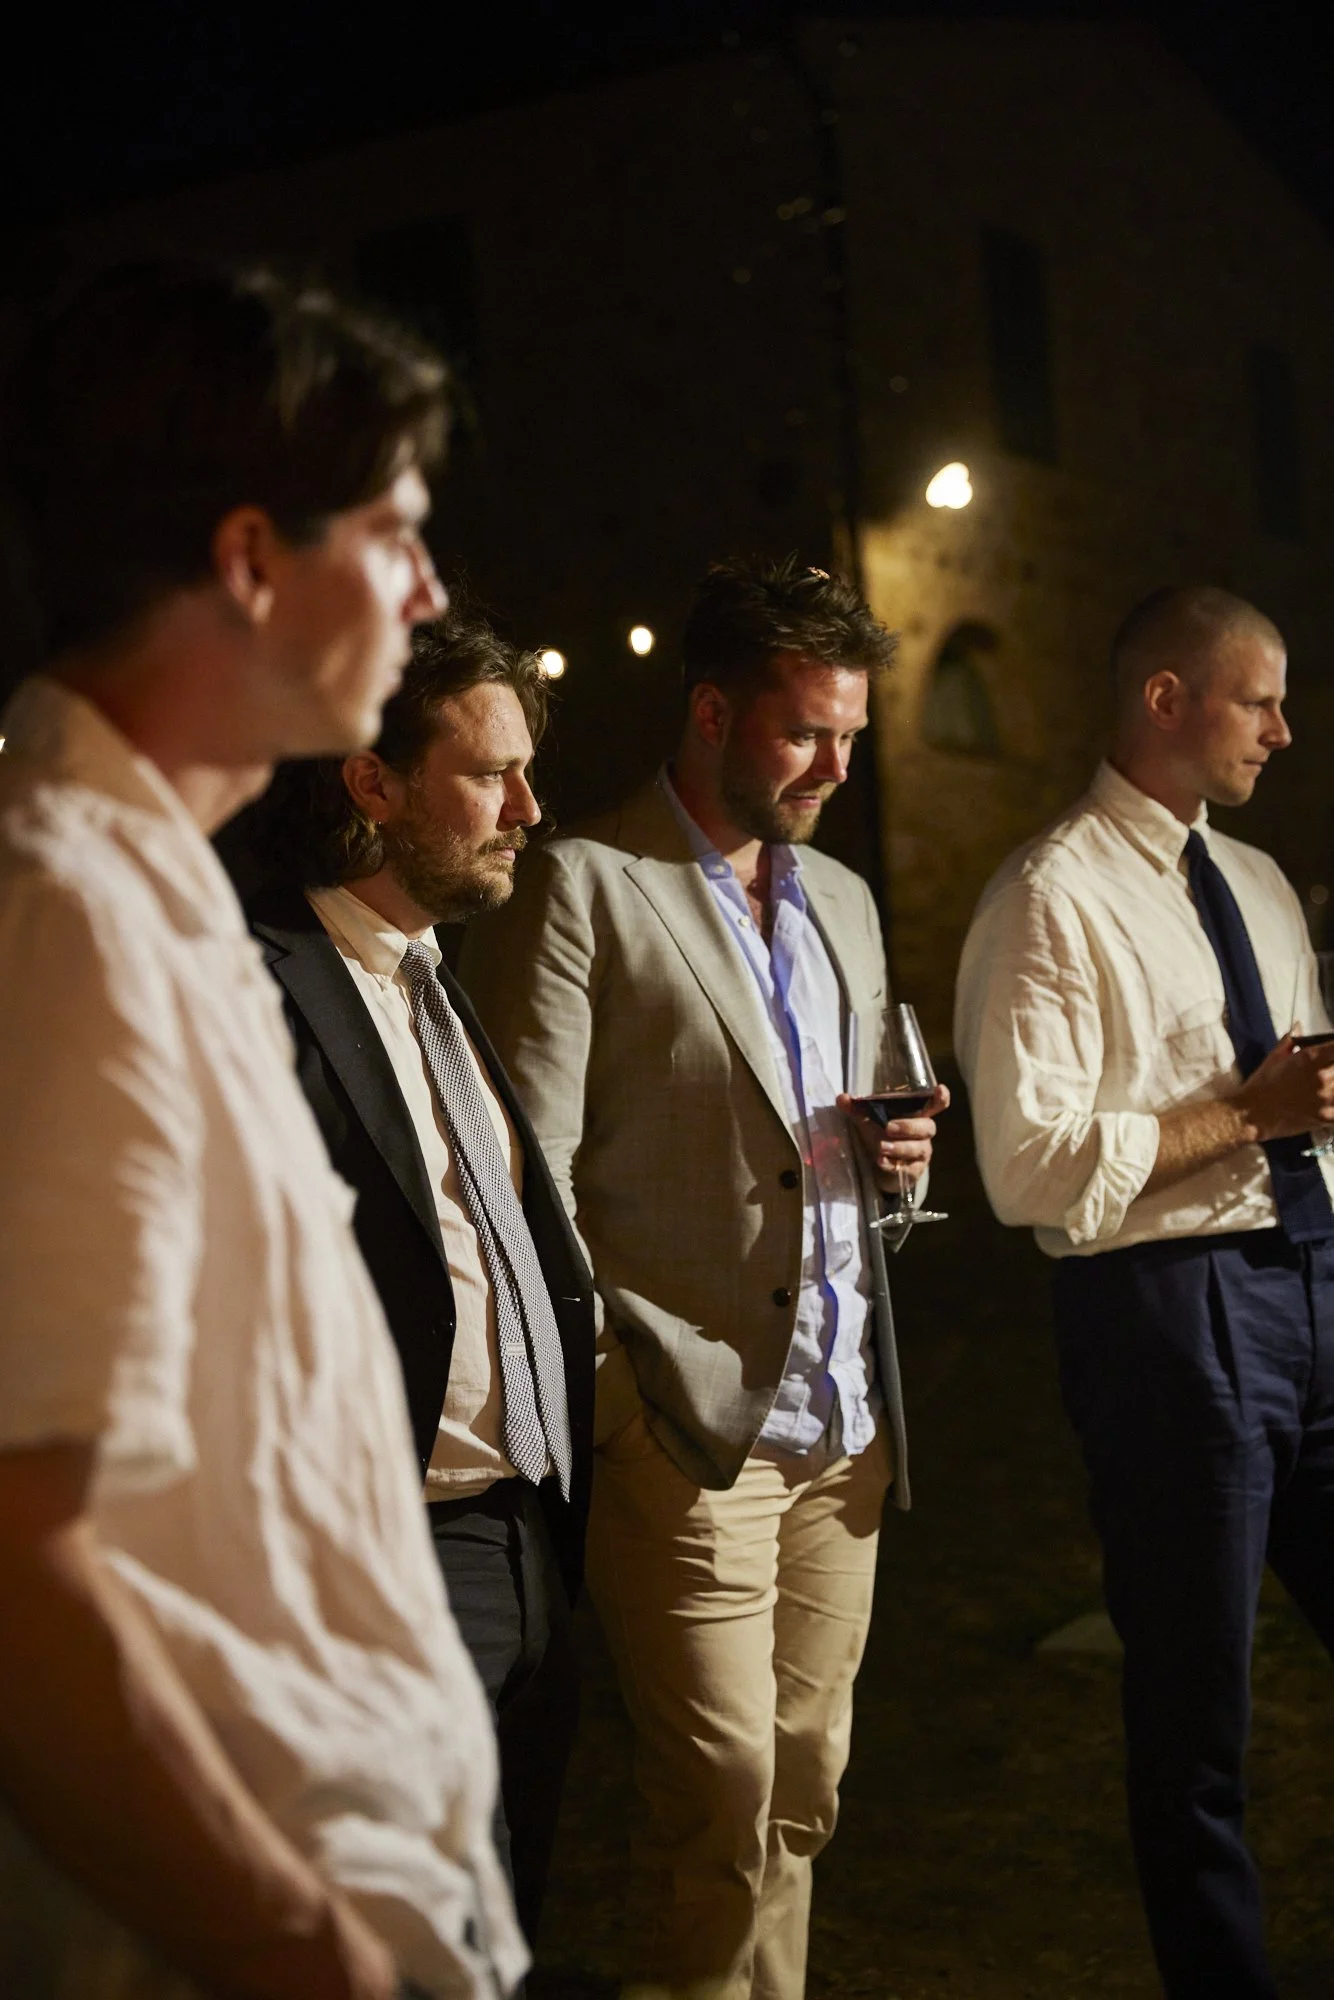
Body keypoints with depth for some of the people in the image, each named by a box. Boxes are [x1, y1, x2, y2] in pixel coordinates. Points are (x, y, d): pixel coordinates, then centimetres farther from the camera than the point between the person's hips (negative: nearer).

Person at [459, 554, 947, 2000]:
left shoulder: (842, 902, 17)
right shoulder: (579, 888, -6)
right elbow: (528, 1176, -10)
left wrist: (889, 1154, 4)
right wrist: (607, 1397, -13)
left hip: (844, 1427, 7)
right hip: (687, 1432, -7)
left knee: (804, 1799, 12)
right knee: (724, 1807, -5)